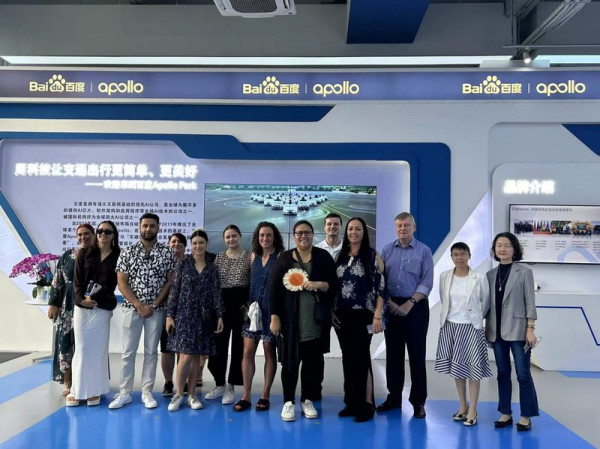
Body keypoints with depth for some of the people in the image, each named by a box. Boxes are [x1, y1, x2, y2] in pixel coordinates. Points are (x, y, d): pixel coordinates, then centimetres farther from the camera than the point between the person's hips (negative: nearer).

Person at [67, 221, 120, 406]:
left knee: (98, 349, 1)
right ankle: (76, 390, 11)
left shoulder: (118, 256, 3)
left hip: (103, 307, -2)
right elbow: (77, 280, 4)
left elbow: (112, 283, -3)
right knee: (81, 348, 4)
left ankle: (95, 390, 9)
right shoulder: (84, 253, 9)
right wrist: (81, 298, -11)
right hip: (81, 306, 2)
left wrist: (94, 298, -12)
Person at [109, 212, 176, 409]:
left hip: (157, 309, 0)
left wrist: (153, 305, -10)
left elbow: (170, 282, -2)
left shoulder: (167, 252, -1)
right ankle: (124, 393, 14)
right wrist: (139, 305, -12)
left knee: (151, 352, 6)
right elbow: (122, 283, -3)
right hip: (132, 308, 0)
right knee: (128, 351, 5)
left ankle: (147, 392, 15)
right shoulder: (127, 252, 0)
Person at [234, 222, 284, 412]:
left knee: (269, 352, 4)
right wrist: (248, 304, 9)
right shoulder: (254, 256, 10)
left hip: (271, 309, -4)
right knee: (248, 352, 1)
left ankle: (265, 396, 13)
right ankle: (246, 396, 8)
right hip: (253, 308, 4)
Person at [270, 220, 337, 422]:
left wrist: (319, 285, -16)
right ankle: (288, 401, 14)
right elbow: (274, 290, 1)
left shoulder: (323, 257, 5)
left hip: (316, 320, 1)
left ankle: (308, 400, 20)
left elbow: (334, 285, 3)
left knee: (313, 361, 6)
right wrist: (274, 318, -4)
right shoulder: (284, 259, 3)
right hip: (291, 319, -1)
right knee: (290, 360, 2)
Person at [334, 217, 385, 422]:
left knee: (360, 357, -5)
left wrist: (377, 315, -14)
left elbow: (380, 287, -8)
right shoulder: (340, 256, 10)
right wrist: (332, 311, 8)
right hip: (342, 314, 5)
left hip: (363, 314, -5)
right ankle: (352, 402, 19)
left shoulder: (372, 255, -4)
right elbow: (334, 286, 14)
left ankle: (366, 404, 5)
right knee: (347, 358, 9)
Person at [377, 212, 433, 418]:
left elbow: (426, 282, -7)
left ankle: (418, 401, 10)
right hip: (392, 306, 3)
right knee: (393, 353, 9)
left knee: (416, 354, 1)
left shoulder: (424, 251, -1)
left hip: (416, 307, -3)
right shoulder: (387, 250, 6)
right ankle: (394, 397, 20)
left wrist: (409, 304, -13)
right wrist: (390, 303, -6)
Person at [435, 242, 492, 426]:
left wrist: (474, 318, 8)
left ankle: (473, 410, 11)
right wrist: (453, 315, 11)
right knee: (456, 368, 12)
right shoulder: (444, 277, -1)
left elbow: (485, 304, 2)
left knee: (472, 368, 0)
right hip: (450, 326, 3)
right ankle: (463, 406, 25)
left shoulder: (479, 279, -9)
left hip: (471, 327, -3)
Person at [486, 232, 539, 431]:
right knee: (503, 374, 11)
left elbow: (530, 302, -4)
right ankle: (506, 413, 20)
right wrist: (487, 329, 7)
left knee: (523, 374, -1)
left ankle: (526, 416, 10)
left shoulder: (524, 272, -2)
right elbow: (488, 304, 10)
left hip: (517, 330, -4)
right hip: (497, 331, 4)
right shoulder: (491, 274, 8)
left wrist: (530, 329, -10)